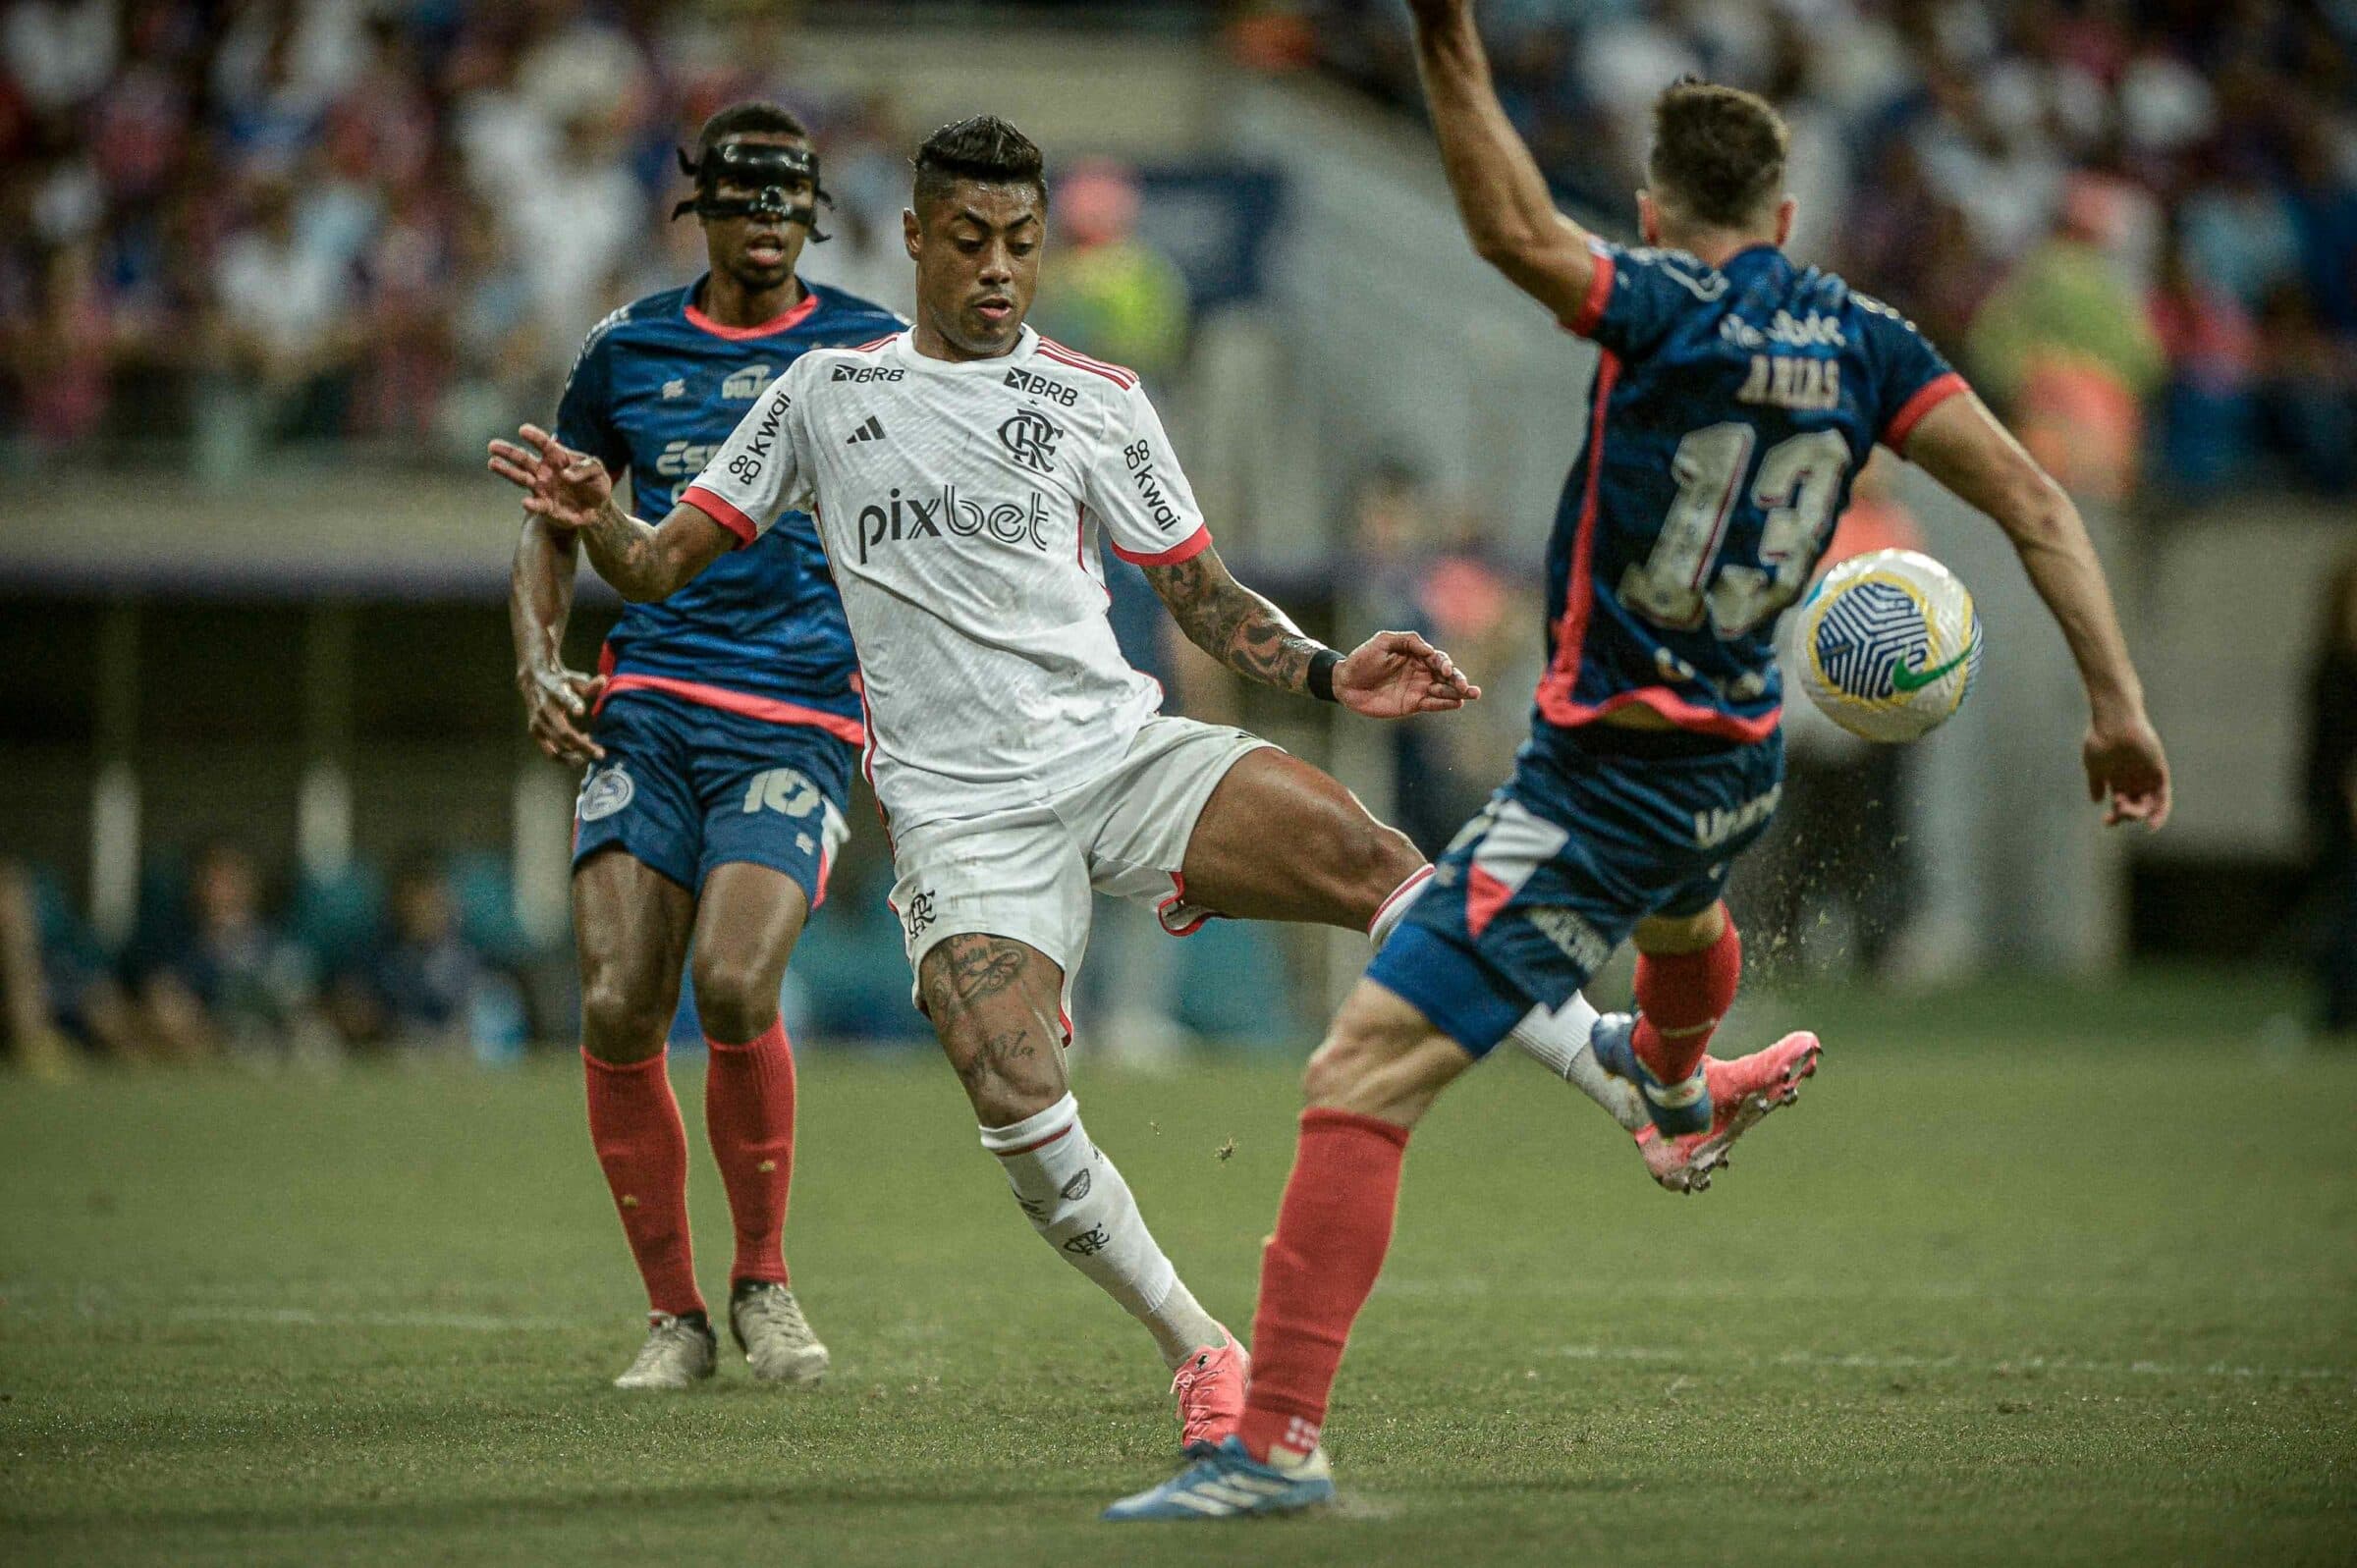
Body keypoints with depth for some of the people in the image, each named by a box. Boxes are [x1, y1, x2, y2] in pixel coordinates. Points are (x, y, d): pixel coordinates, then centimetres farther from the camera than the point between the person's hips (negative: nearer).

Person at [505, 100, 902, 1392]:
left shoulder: (873, 351, 6)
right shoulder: (627, 351, 12)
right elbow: (556, 524, 23)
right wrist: (539, 664, 7)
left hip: (797, 722, -2)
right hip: (645, 707, 3)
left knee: (734, 984, -22)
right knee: (618, 1007, -10)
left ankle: (763, 1281, -1)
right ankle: (672, 1313, 5)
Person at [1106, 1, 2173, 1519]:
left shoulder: (1668, 310, -19)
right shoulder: (1862, 338, -1)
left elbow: (1516, 228, -38)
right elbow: (2033, 500, -3)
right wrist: (2119, 701, -1)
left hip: (1604, 776, -8)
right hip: (1743, 761, 8)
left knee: (1364, 1068, -13)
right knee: (1681, 908, 45)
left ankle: (1278, 1436, -22)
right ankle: (1673, 1072, 81)